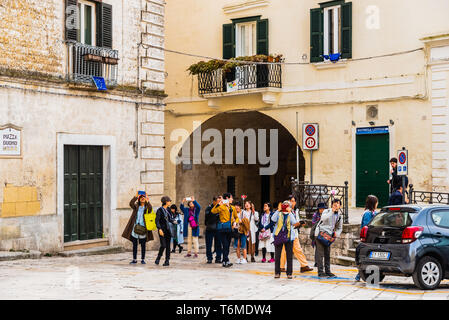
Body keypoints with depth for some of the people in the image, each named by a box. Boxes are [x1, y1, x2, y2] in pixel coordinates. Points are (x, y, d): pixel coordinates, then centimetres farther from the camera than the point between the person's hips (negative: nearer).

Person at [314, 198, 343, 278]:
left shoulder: (339, 216, 9)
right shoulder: (327, 211, -7)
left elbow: (339, 228, 19)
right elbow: (323, 218, -30)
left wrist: (337, 234, -1)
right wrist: (332, 211, -32)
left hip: (329, 235, 6)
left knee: (327, 254, 9)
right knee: (320, 253, -6)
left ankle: (327, 271, 15)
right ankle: (320, 272, -4)